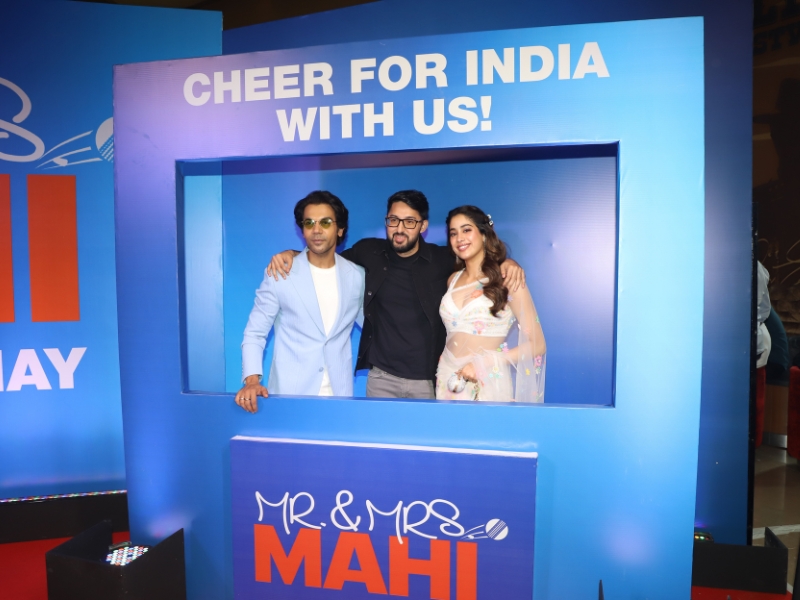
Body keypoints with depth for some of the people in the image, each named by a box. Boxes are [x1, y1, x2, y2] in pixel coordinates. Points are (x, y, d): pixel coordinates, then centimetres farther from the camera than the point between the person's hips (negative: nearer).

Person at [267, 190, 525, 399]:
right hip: (381, 376, 2)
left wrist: (507, 263, -16)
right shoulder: (369, 252, -2)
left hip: (427, 379, -1)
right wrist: (291, 254, -1)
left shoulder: (442, 259, -7)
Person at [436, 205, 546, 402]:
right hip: (448, 379, 5)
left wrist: (484, 363, -19)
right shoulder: (453, 279, 8)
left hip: (487, 384, -4)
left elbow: (537, 344, -10)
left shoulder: (507, 279, -8)